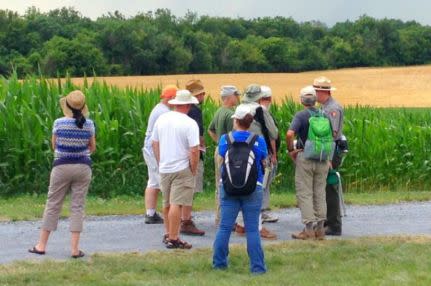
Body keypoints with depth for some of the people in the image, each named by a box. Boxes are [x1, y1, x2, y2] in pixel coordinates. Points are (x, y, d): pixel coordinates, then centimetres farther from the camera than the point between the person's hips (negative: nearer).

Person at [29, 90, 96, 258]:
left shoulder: (59, 123, -11)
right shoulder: (89, 124, -6)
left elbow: (54, 145, 2)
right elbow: (92, 148, 5)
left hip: (62, 167, -1)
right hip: (83, 167, 1)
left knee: (53, 205, 8)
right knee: (78, 207, 5)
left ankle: (41, 245, 15)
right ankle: (75, 248, 1)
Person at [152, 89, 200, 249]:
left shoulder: (161, 119, 4)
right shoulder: (190, 123, -14)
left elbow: (154, 144, 11)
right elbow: (194, 150, -18)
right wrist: (194, 169, -6)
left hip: (164, 168, 6)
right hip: (182, 169, -6)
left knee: (167, 203, 18)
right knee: (176, 204, -5)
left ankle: (168, 234, 29)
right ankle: (173, 239, -3)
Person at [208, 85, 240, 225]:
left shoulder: (219, 111, 11)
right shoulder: (230, 114, -18)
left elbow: (210, 130, 23)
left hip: (219, 150, 10)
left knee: (220, 186, 15)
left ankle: (219, 218, 23)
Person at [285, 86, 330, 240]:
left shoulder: (301, 115, -10)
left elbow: (289, 134, -24)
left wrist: (291, 150, -9)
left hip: (305, 157, -5)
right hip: (322, 159, 5)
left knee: (304, 193, 0)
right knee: (320, 193, 11)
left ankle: (309, 229, -4)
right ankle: (320, 228, 14)